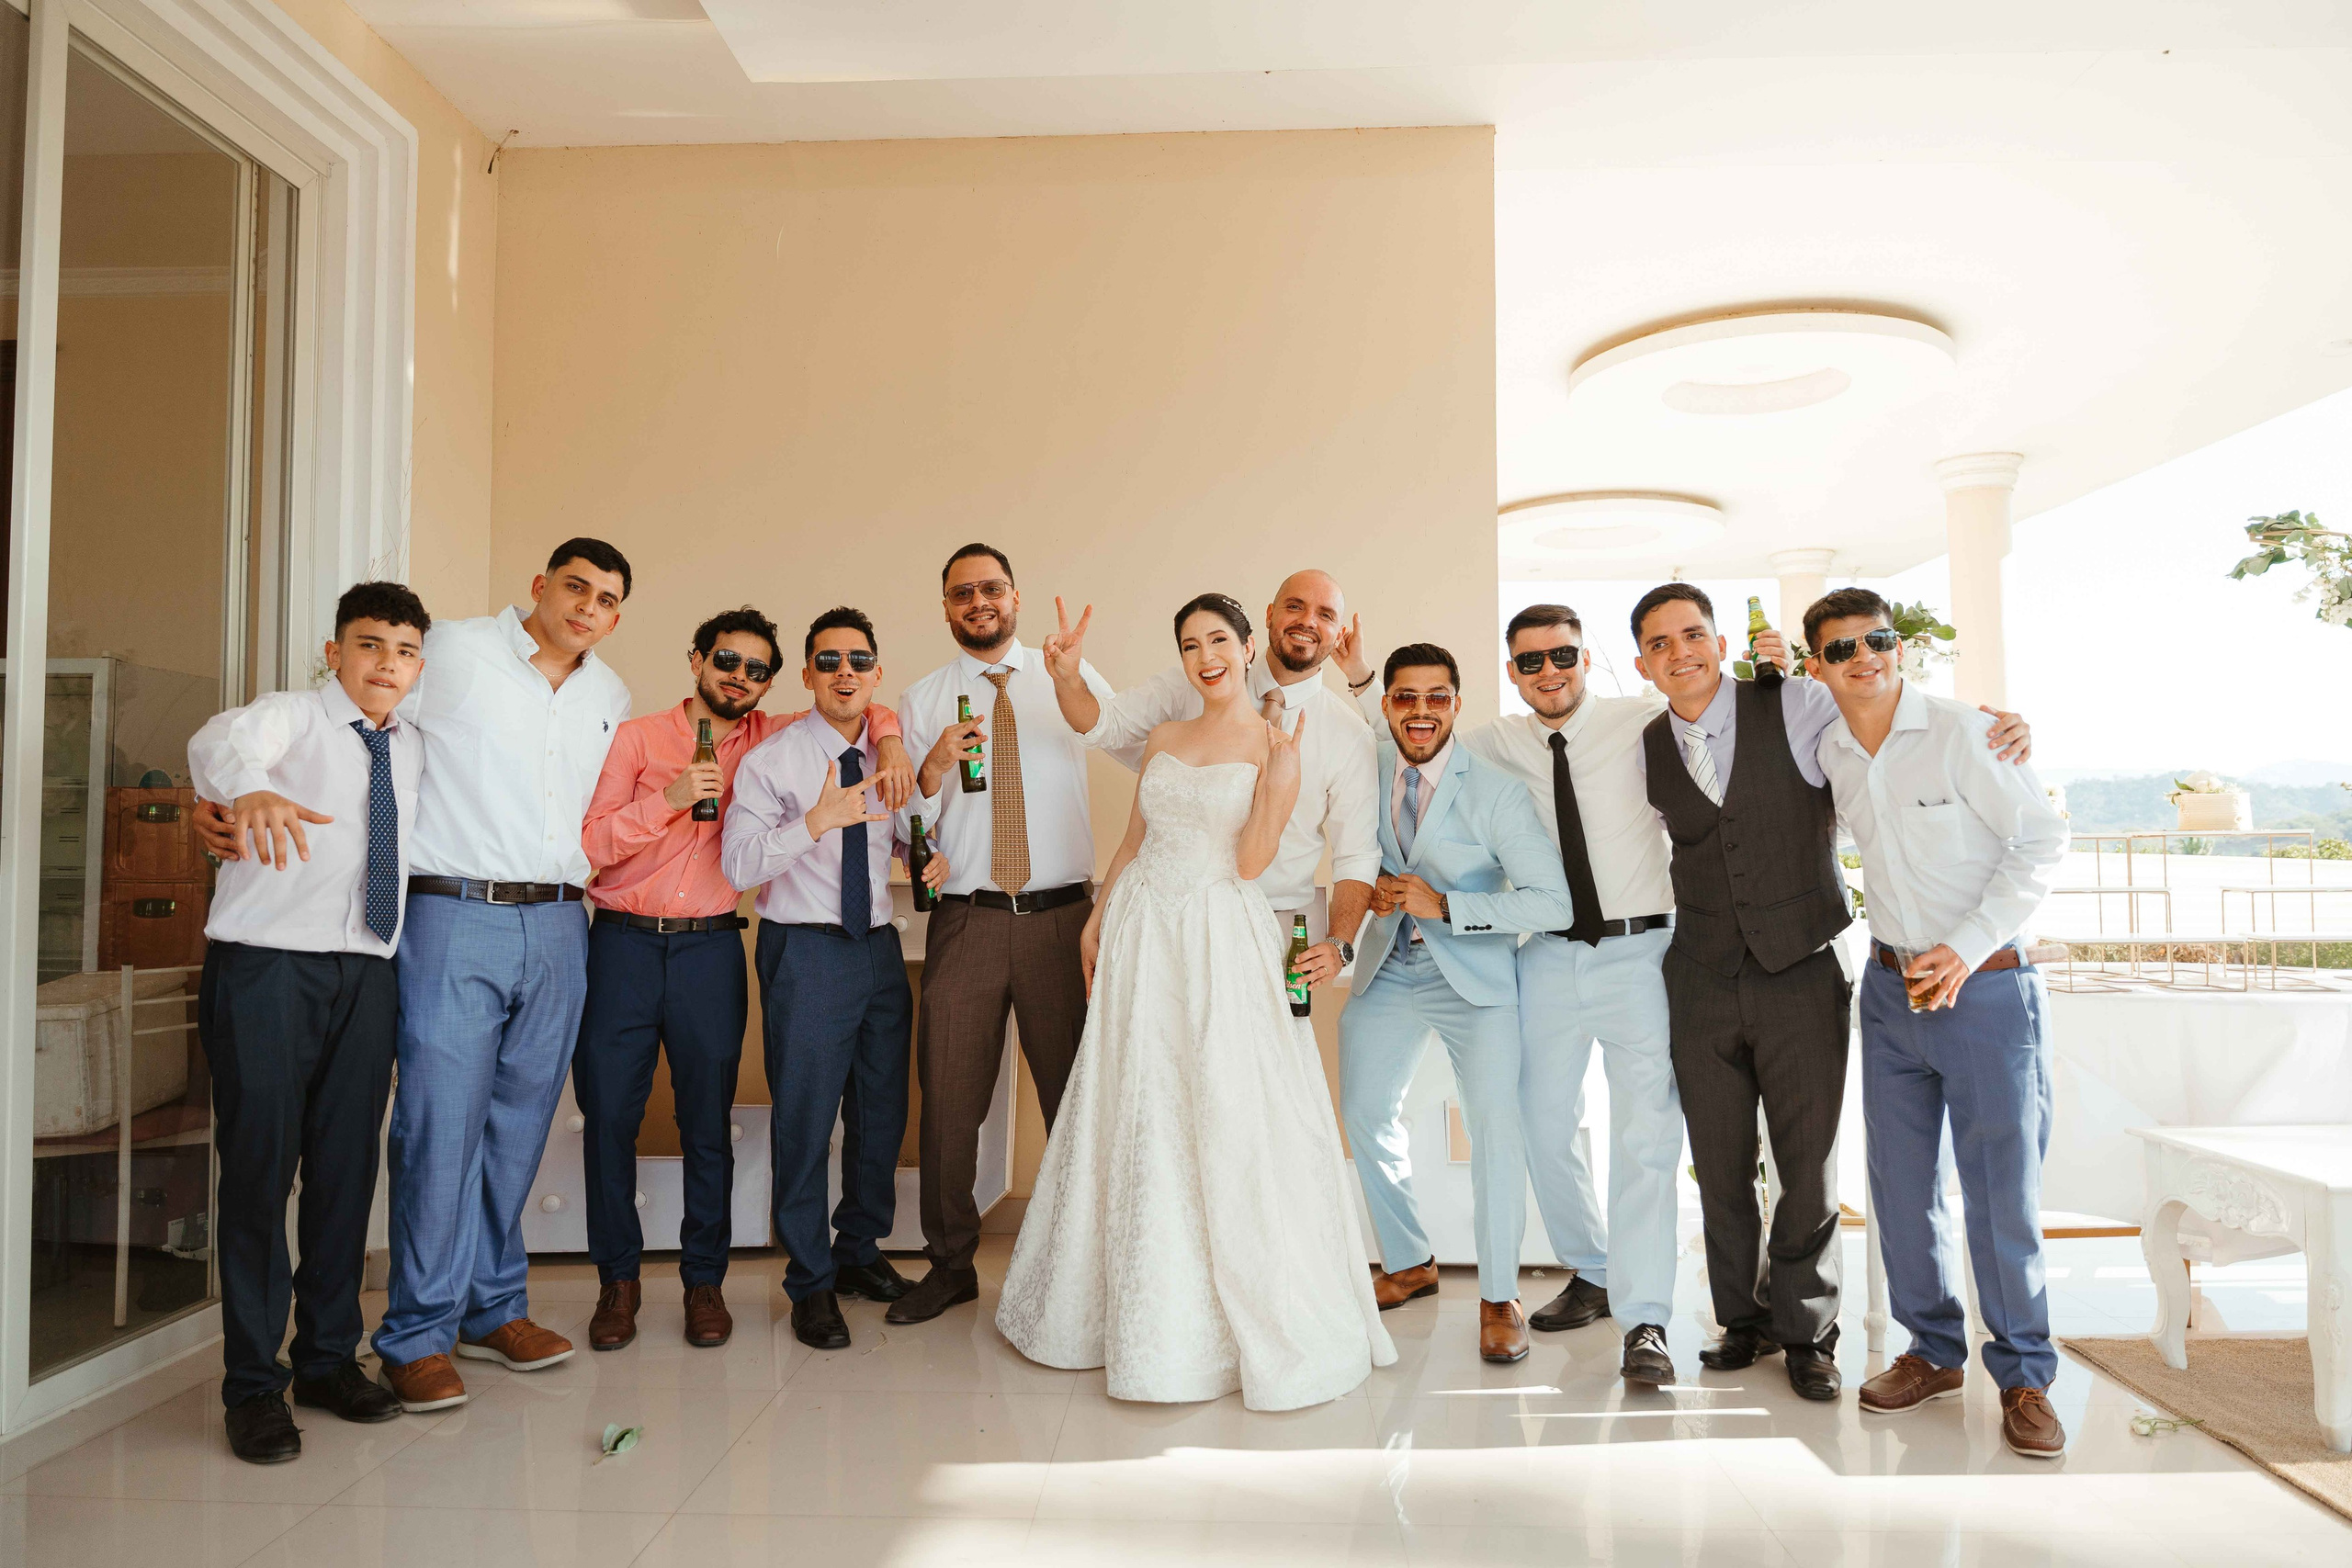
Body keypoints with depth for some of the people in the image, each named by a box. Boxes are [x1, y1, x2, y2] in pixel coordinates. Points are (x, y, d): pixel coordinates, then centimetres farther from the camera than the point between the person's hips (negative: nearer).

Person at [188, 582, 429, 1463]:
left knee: (348, 1169, 9)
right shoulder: (291, 717, -3)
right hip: (268, 967, -5)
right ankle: (253, 1385, 10)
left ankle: (329, 1359, 23)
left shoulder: (412, 749, 14)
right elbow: (220, 742, -24)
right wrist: (250, 790, -48)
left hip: (366, 975, 5)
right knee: (259, 1169, -2)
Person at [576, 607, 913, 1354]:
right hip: (623, 944, -1)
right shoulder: (637, 737, 3)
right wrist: (669, 798, -16)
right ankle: (618, 1279, 18)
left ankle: (704, 1280, 19)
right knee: (608, 1114, 1)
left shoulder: (767, 739, 8)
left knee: (708, 1121, 5)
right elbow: (588, 844, -4)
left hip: (710, 949, 1)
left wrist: (888, 737, -1)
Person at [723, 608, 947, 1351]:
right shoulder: (772, 759, -6)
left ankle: (859, 1252, 34)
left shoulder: (892, 757, 8)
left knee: (882, 1111, 14)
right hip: (804, 952, -5)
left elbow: (919, 838, 23)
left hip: (879, 947, 5)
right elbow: (738, 864, -16)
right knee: (805, 1120, 1)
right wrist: (816, 821, -28)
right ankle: (811, 1283, 17)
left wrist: (938, 852, 0)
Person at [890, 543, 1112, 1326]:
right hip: (965, 920, 1)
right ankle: (951, 1265, 23)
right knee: (949, 1098, 5)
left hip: (1063, 915, 0)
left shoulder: (1072, 680, 7)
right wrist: (932, 772, -12)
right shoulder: (920, 700, 9)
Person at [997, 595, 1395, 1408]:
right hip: (1142, 936, 5)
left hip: (1222, 942, -5)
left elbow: (1252, 860, -10)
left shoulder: (1274, 746, -2)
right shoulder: (1163, 740, 12)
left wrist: (1282, 776, -21)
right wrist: (1098, 918, 12)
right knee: (1140, 1126, 9)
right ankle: (1156, 1316, 26)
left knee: (1232, 1122, -5)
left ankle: (1264, 1321, 11)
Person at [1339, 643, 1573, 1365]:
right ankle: (1409, 1262, 33)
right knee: (1365, 1114, 11)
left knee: (1495, 1122, -13)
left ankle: (1499, 1296, 7)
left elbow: (1553, 903, -20)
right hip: (1387, 971, 5)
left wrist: (1444, 905, -25)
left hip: (1473, 973, -5)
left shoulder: (1497, 793, -16)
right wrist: (1370, 891, -8)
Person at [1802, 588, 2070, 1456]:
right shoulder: (1829, 753, 5)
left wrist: (1967, 947, -16)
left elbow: (2043, 838, -10)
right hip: (1890, 987, 5)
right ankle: (1935, 1350, 26)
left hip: (1987, 987, -5)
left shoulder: (1964, 732, -10)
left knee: (2002, 1189, 0)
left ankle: (2023, 1376, 16)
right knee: (1902, 1183, 10)